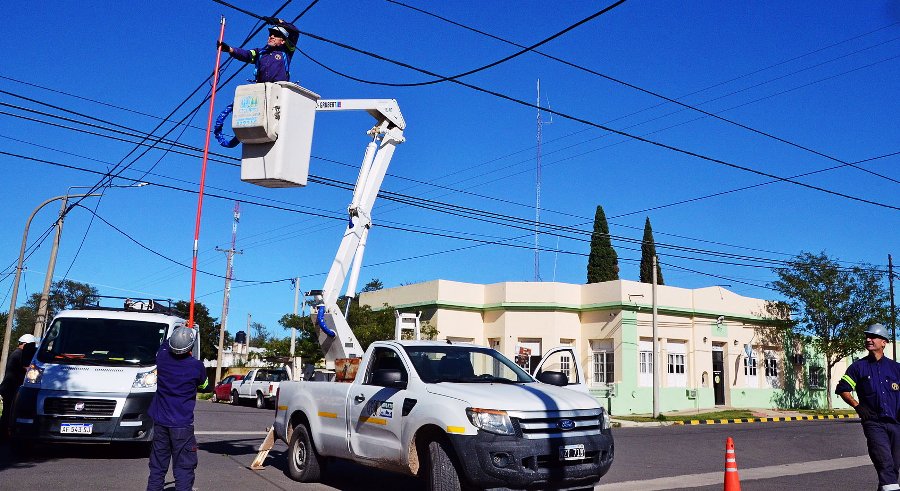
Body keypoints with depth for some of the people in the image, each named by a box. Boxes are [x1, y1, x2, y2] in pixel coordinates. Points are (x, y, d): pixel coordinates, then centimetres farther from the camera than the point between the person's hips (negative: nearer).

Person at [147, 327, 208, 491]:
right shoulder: (196, 366, -14)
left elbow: (163, 346, 20)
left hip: (160, 422, 4)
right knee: (184, 468, 0)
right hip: (182, 425, -4)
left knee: (157, 466, 15)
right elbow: (203, 383, 8)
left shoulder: (162, 358, -6)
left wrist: (177, 334, 34)